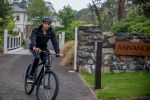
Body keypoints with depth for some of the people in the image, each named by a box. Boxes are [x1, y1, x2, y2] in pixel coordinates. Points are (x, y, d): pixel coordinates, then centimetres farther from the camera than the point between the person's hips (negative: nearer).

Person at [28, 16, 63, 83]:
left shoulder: (51, 33, -11)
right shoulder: (36, 30, -20)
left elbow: (55, 42, -20)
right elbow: (33, 38, -37)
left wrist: (58, 53, -35)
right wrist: (34, 47, -58)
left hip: (43, 48, 4)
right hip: (34, 48, -4)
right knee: (37, 58, -32)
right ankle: (31, 76, -19)